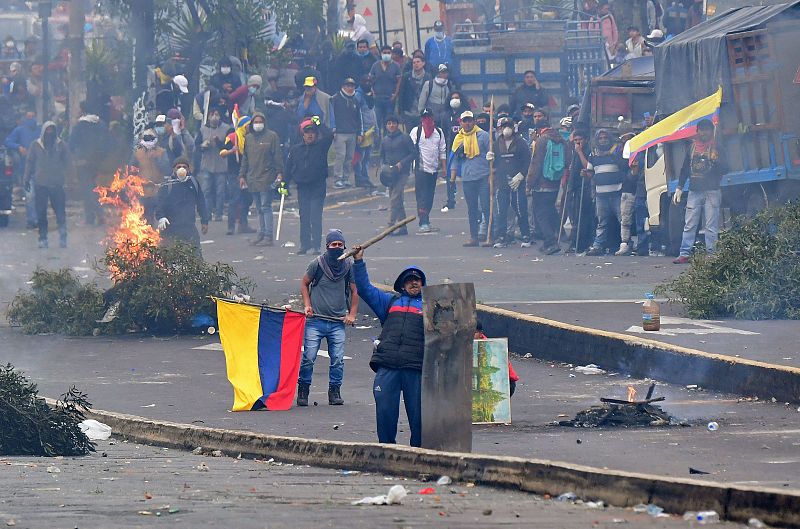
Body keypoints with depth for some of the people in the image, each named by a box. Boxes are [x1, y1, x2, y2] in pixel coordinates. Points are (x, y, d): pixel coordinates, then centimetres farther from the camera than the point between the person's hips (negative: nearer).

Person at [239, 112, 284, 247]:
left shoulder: (272, 136, -2)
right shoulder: (249, 138, 15)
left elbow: (278, 156, -3)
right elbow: (245, 158, 20)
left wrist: (279, 173, -10)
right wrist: (242, 175, 16)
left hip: (266, 177, -6)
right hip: (252, 178, 6)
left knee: (266, 207, -9)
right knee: (259, 209, 10)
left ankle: (268, 237, -9)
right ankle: (261, 234, 14)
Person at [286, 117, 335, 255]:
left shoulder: (321, 146, 0)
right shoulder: (295, 149, 7)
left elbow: (329, 136, -17)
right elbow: (288, 167, 12)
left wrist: (318, 124, -10)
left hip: (318, 187, -3)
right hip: (302, 187, 3)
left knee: (316, 217, -9)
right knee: (304, 218, 7)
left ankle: (316, 246, -8)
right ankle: (304, 245, 12)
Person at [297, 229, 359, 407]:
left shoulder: (349, 265, 3)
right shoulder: (317, 264, -1)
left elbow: (354, 291, 13)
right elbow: (304, 284, 13)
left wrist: (352, 314, 7)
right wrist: (307, 305, 2)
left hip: (337, 322, 1)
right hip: (316, 320, -1)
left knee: (337, 359, -4)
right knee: (308, 357, -6)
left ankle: (335, 392, 10)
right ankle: (303, 390, 9)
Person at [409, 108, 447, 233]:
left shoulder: (439, 132, 11)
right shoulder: (416, 131, -1)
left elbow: (442, 151, 14)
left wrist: (444, 167, 9)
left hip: (434, 168, 5)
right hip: (421, 167, -5)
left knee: (429, 196, 10)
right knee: (422, 196, -11)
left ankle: (425, 222, 18)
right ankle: (424, 223, -16)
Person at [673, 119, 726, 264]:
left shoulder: (716, 148, 4)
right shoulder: (692, 147, 15)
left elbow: (724, 169, -2)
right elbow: (685, 169, 20)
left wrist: (715, 160, -22)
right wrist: (679, 188, 14)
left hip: (711, 192, -4)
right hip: (694, 191, 4)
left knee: (711, 227, -4)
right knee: (689, 225, 0)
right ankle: (684, 254, 0)